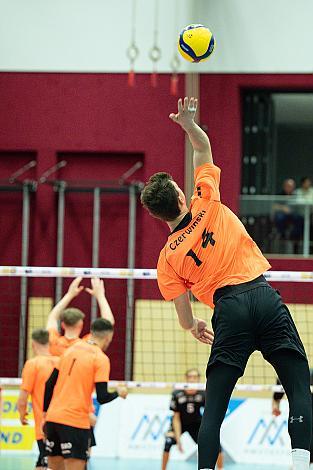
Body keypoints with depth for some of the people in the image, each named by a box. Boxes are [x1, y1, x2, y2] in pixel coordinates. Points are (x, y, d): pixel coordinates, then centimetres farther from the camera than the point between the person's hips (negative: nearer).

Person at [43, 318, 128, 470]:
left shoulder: (71, 349, 12)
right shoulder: (101, 359, -7)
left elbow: (50, 383, 13)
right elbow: (102, 398, -12)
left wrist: (46, 412, 20)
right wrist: (119, 393, 8)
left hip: (53, 417, 7)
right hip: (75, 422, -7)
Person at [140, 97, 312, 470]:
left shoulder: (168, 259, 7)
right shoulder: (206, 204, 7)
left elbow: (185, 317, 13)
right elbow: (203, 149, 21)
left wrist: (195, 327, 34)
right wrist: (189, 123, 9)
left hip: (228, 308, 0)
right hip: (264, 295, 0)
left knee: (214, 407, 3)